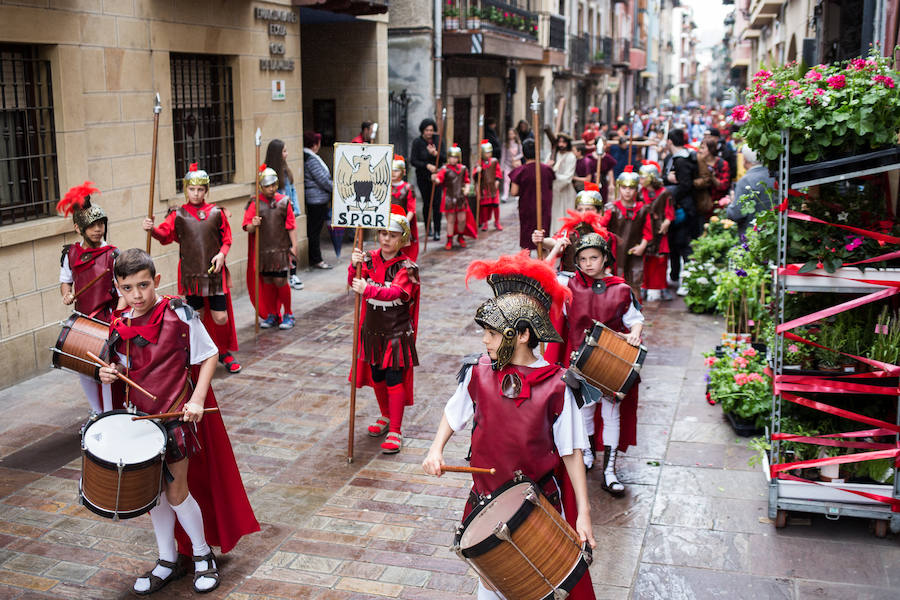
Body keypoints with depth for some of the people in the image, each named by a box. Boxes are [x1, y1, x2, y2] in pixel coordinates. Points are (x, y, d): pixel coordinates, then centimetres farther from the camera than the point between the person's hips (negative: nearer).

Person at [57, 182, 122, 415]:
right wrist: (66, 295, -3)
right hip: (82, 318, 5)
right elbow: (65, 280, 19)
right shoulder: (70, 254, 4)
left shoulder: (112, 255, -8)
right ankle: (97, 413, 33)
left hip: (108, 318, -5)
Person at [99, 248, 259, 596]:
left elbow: (209, 356, -10)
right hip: (141, 414, 5)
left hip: (176, 415, -5)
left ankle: (203, 554, 23)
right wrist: (112, 372, -7)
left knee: (176, 492, 0)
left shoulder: (178, 315, -15)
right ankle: (168, 561, 30)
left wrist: (197, 400, -18)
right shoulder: (120, 326, 1)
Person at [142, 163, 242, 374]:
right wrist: (152, 229, -27)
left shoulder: (216, 213, 4)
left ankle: (225, 353, 24)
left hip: (214, 272, 0)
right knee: (197, 317, 7)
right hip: (190, 274, 0)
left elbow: (227, 239, 9)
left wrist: (222, 254, -9)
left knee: (221, 318, 0)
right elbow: (165, 235, -7)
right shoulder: (178, 215, 2)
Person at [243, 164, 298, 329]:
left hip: (280, 248, -1)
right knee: (267, 282, 9)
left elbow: (291, 226, 4)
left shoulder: (283, 201, 1)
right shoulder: (255, 203, 0)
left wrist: (293, 245, -1)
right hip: (262, 250, 1)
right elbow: (247, 228, 0)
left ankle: (288, 314, 12)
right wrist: (253, 225, -22)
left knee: (280, 281, -4)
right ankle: (271, 315, 23)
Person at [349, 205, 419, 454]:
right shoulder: (370, 259, 0)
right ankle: (386, 417, 39)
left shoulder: (406, 267, -14)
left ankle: (395, 432, 2)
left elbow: (395, 292, -31)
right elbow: (353, 284, -12)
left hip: (397, 333, -5)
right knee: (376, 377, 16)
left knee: (394, 379, -6)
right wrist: (354, 266, -32)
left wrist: (368, 289, -48)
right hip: (373, 330, 5)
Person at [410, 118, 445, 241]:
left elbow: (445, 158, -3)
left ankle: (437, 231, -7)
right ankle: (428, 228, 23)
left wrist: (435, 153, -22)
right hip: (423, 177, 0)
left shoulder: (438, 140, 1)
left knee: (436, 203, -9)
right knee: (426, 203, 6)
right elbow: (413, 161, -9)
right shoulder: (417, 142, -4)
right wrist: (427, 165, -20)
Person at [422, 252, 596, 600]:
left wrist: (583, 513, -11)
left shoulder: (555, 386, -16)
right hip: (486, 497, 3)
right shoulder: (479, 372, -7)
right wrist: (436, 450, -3)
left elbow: (572, 452, -10)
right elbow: (454, 413, 13)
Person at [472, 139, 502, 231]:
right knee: (484, 205, 4)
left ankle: (497, 222, 13)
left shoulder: (494, 161, 3)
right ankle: (484, 223, 15)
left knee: (495, 204, -2)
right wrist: (477, 171, -24)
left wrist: (497, 180, -2)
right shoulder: (479, 163, -1)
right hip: (484, 187, 0)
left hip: (493, 186, 0)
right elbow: (474, 175, -5)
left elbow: (498, 172, 10)